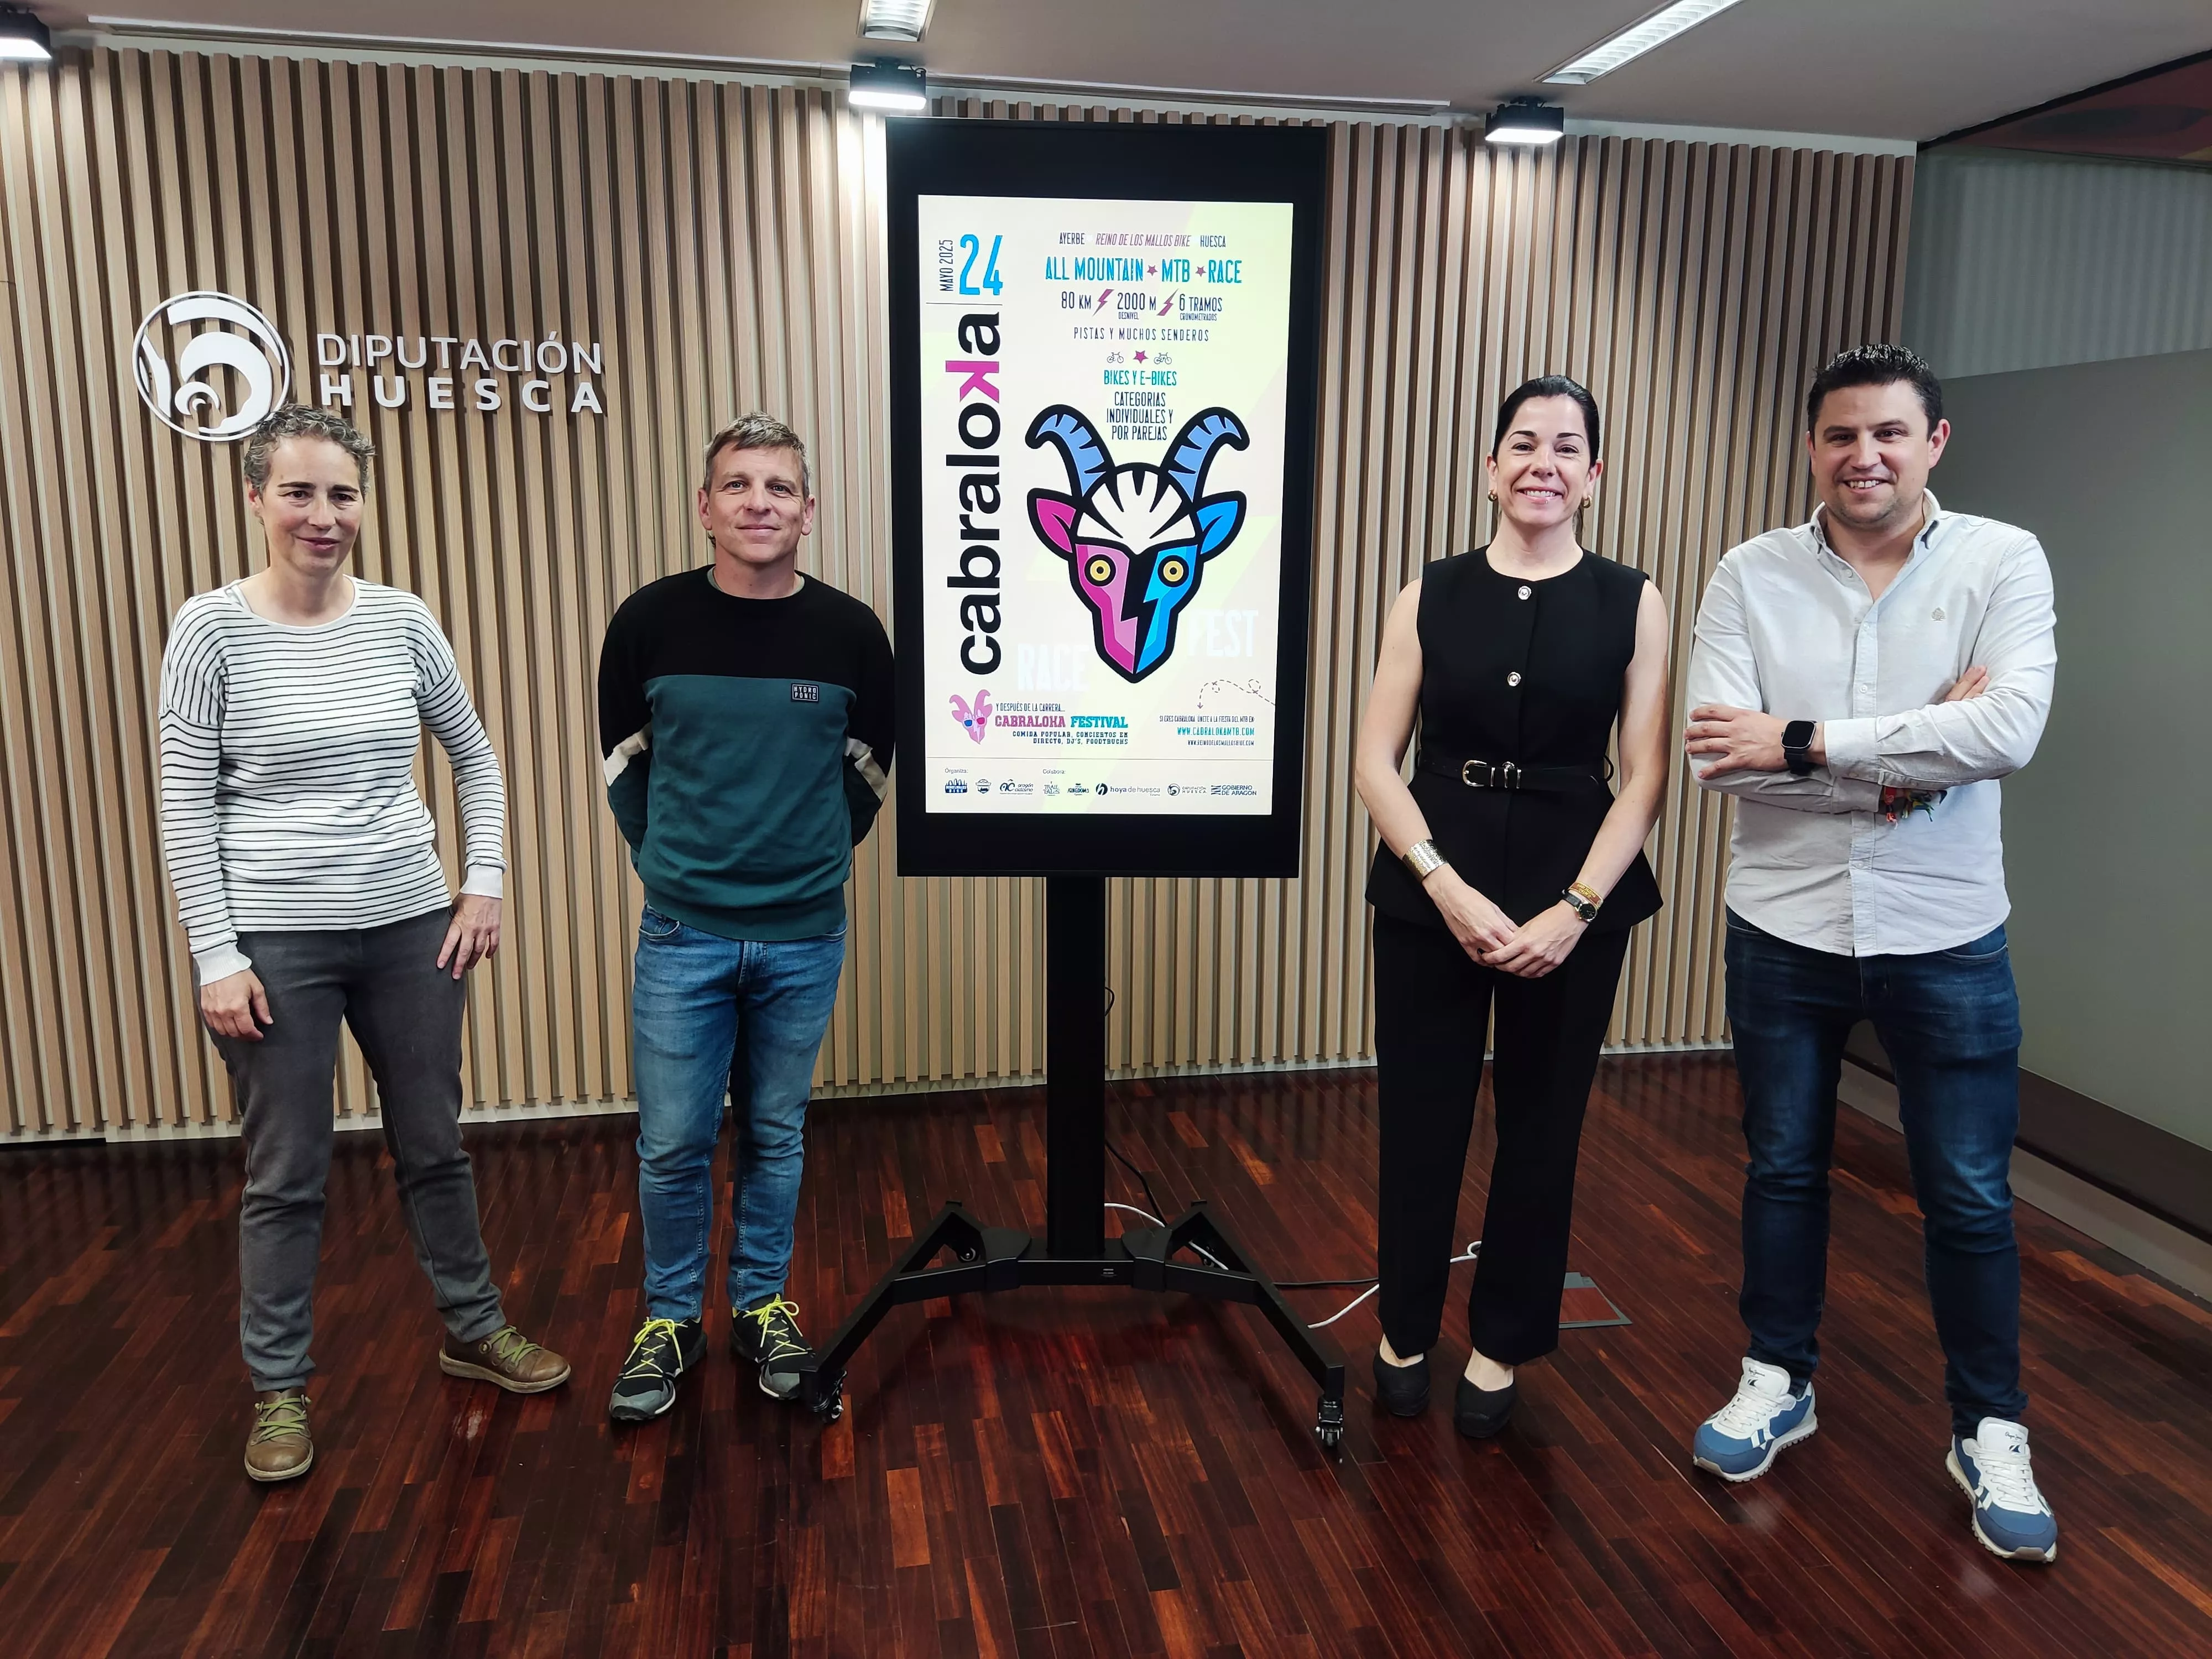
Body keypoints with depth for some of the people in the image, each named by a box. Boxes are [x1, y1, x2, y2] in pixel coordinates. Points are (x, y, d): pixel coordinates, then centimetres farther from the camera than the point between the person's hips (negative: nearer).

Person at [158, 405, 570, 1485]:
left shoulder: (401, 622, 1)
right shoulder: (212, 630, -7)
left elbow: (476, 759, 11)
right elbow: (185, 808, -6)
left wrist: (484, 887, 4)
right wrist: (216, 956, -10)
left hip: (411, 929, 3)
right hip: (275, 945, -3)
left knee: (433, 1146, 16)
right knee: (286, 1177, 9)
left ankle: (473, 1332, 35)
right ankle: (277, 1389, 28)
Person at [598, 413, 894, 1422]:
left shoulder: (851, 632, -5)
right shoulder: (650, 621, -5)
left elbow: (872, 765, 9)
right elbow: (623, 760, 8)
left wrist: (812, 861, 9)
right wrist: (670, 860, 7)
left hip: (805, 938, 1)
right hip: (682, 935, 0)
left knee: (776, 1135, 14)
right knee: (672, 1143, 6)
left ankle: (761, 1307, 33)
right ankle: (670, 1320, 27)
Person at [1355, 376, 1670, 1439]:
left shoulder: (1633, 605, 0)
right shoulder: (1431, 596, 0)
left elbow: (1645, 779, -3)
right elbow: (1376, 762, -3)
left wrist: (1574, 910, -13)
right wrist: (1447, 887, -14)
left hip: (1577, 895, 0)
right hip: (1432, 891, 0)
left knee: (1541, 1125, 11)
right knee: (1420, 1118, 7)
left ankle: (1501, 1346, 30)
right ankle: (1405, 1330, 29)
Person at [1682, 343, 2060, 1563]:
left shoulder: (2002, 562, -6)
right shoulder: (1751, 577, -4)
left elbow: (2009, 733, -22)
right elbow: (1716, 749, -16)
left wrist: (1805, 744, -22)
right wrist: (1909, 752, -19)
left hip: (1944, 937, -1)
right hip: (1783, 928, 1)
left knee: (1969, 1197, 10)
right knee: (1783, 1169, 16)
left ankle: (1990, 1431, 30)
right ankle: (1779, 1380, 35)